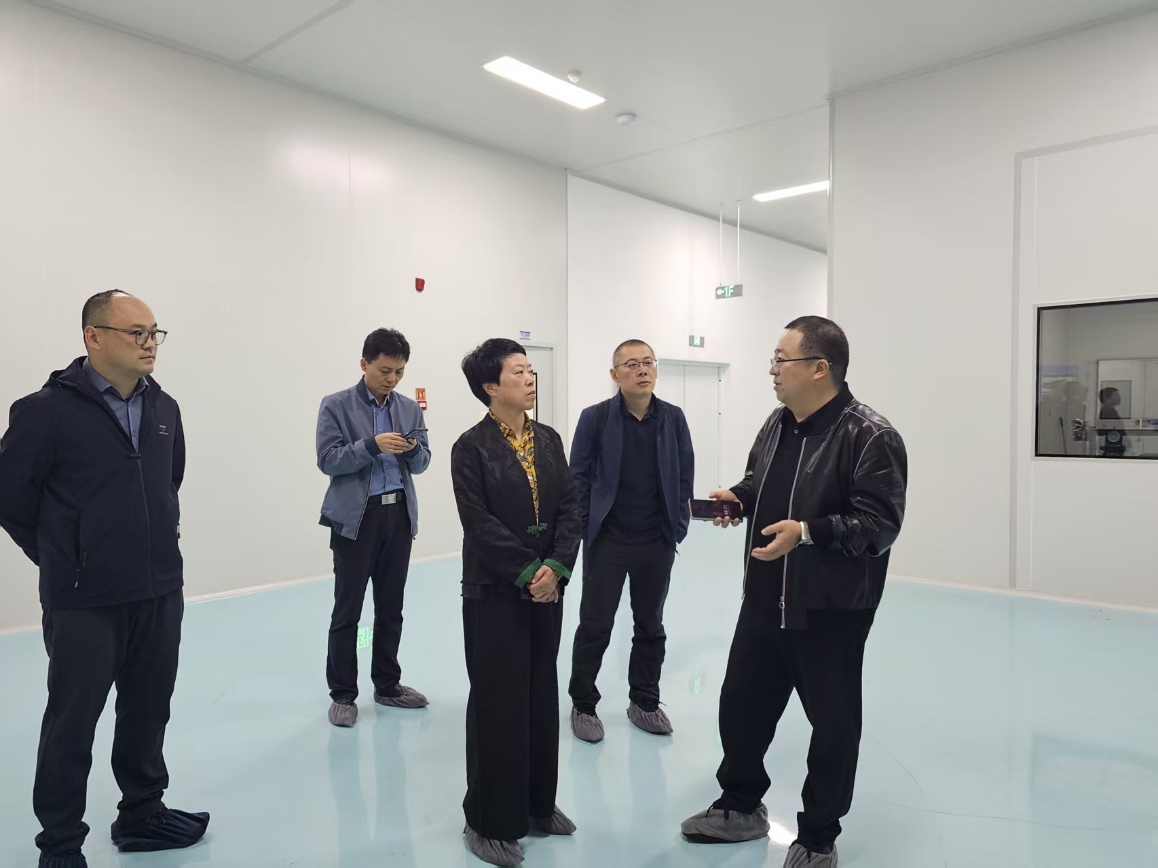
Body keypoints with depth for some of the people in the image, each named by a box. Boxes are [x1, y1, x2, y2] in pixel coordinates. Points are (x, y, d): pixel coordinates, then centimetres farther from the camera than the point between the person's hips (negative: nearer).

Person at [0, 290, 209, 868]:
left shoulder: (164, 409, 5)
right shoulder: (49, 409, -13)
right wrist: (65, 561, 2)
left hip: (161, 592, 5)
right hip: (84, 602, -5)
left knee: (148, 711, 16)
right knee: (72, 722, 9)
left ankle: (142, 814, 34)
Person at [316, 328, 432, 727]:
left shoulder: (410, 408, 11)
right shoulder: (336, 405, -2)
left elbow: (421, 463, 11)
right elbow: (327, 460, -10)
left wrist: (414, 449, -12)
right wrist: (372, 445, -22)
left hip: (399, 514, 4)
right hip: (355, 516, -4)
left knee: (391, 607, 13)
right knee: (347, 609, 2)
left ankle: (387, 684, 26)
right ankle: (342, 694, 14)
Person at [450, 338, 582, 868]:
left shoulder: (548, 439, 6)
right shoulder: (471, 447, -10)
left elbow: (570, 507, 1)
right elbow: (480, 524, -16)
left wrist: (556, 567, -13)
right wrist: (528, 572, -17)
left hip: (548, 586, 5)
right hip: (495, 592, -5)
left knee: (542, 696, 14)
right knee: (498, 703, 3)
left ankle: (538, 803, 32)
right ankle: (491, 821, 20)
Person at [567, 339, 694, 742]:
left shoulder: (673, 418, 0)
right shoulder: (595, 417, -7)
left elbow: (684, 475, 4)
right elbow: (579, 476, -4)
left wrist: (678, 526, 1)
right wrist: (589, 526, -6)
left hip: (658, 543, 3)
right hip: (607, 542, -3)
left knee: (651, 627, 14)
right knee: (595, 627, 5)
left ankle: (644, 703, 31)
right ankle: (583, 705, 22)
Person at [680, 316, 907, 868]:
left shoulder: (869, 436, -17)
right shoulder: (776, 424, 7)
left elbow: (880, 523, -21)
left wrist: (807, 532, -30)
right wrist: (737, 497, 0)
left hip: (831, 610, -7)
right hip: (764, 601, 8)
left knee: (832, 723, 11)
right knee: (740, 704, 18)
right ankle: (740, 808, 41)